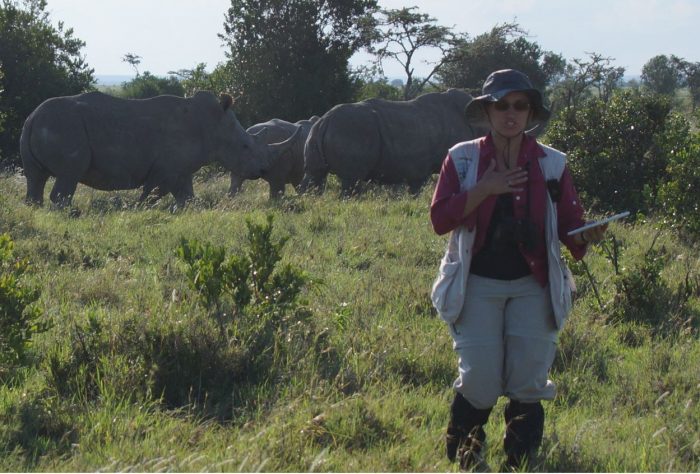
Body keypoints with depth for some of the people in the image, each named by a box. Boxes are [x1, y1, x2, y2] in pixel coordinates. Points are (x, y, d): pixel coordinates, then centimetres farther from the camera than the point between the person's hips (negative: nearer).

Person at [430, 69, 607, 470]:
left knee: (528, 384, -3)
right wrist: (484, 189, -17)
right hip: (479, 285, -1)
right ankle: (463, 461, 17)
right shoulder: (462, 158, 2)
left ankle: (521, 464, 13)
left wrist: (587, 236, -22)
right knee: (480, 384, -6)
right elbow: (440, 218, -5)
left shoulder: (551, 163, 4)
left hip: (532, 286, 1)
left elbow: (570, 223, 2)